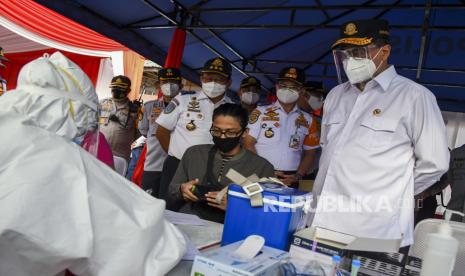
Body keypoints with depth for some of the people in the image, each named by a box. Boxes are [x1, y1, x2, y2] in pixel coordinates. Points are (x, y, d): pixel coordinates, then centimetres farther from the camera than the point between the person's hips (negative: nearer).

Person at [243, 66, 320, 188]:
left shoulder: (308, 120, 9)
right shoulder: (260, 112, 2)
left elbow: (309, 153, 13)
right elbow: (248, 144, -2)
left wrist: (298, 176, -2)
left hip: (290, 181, 2)